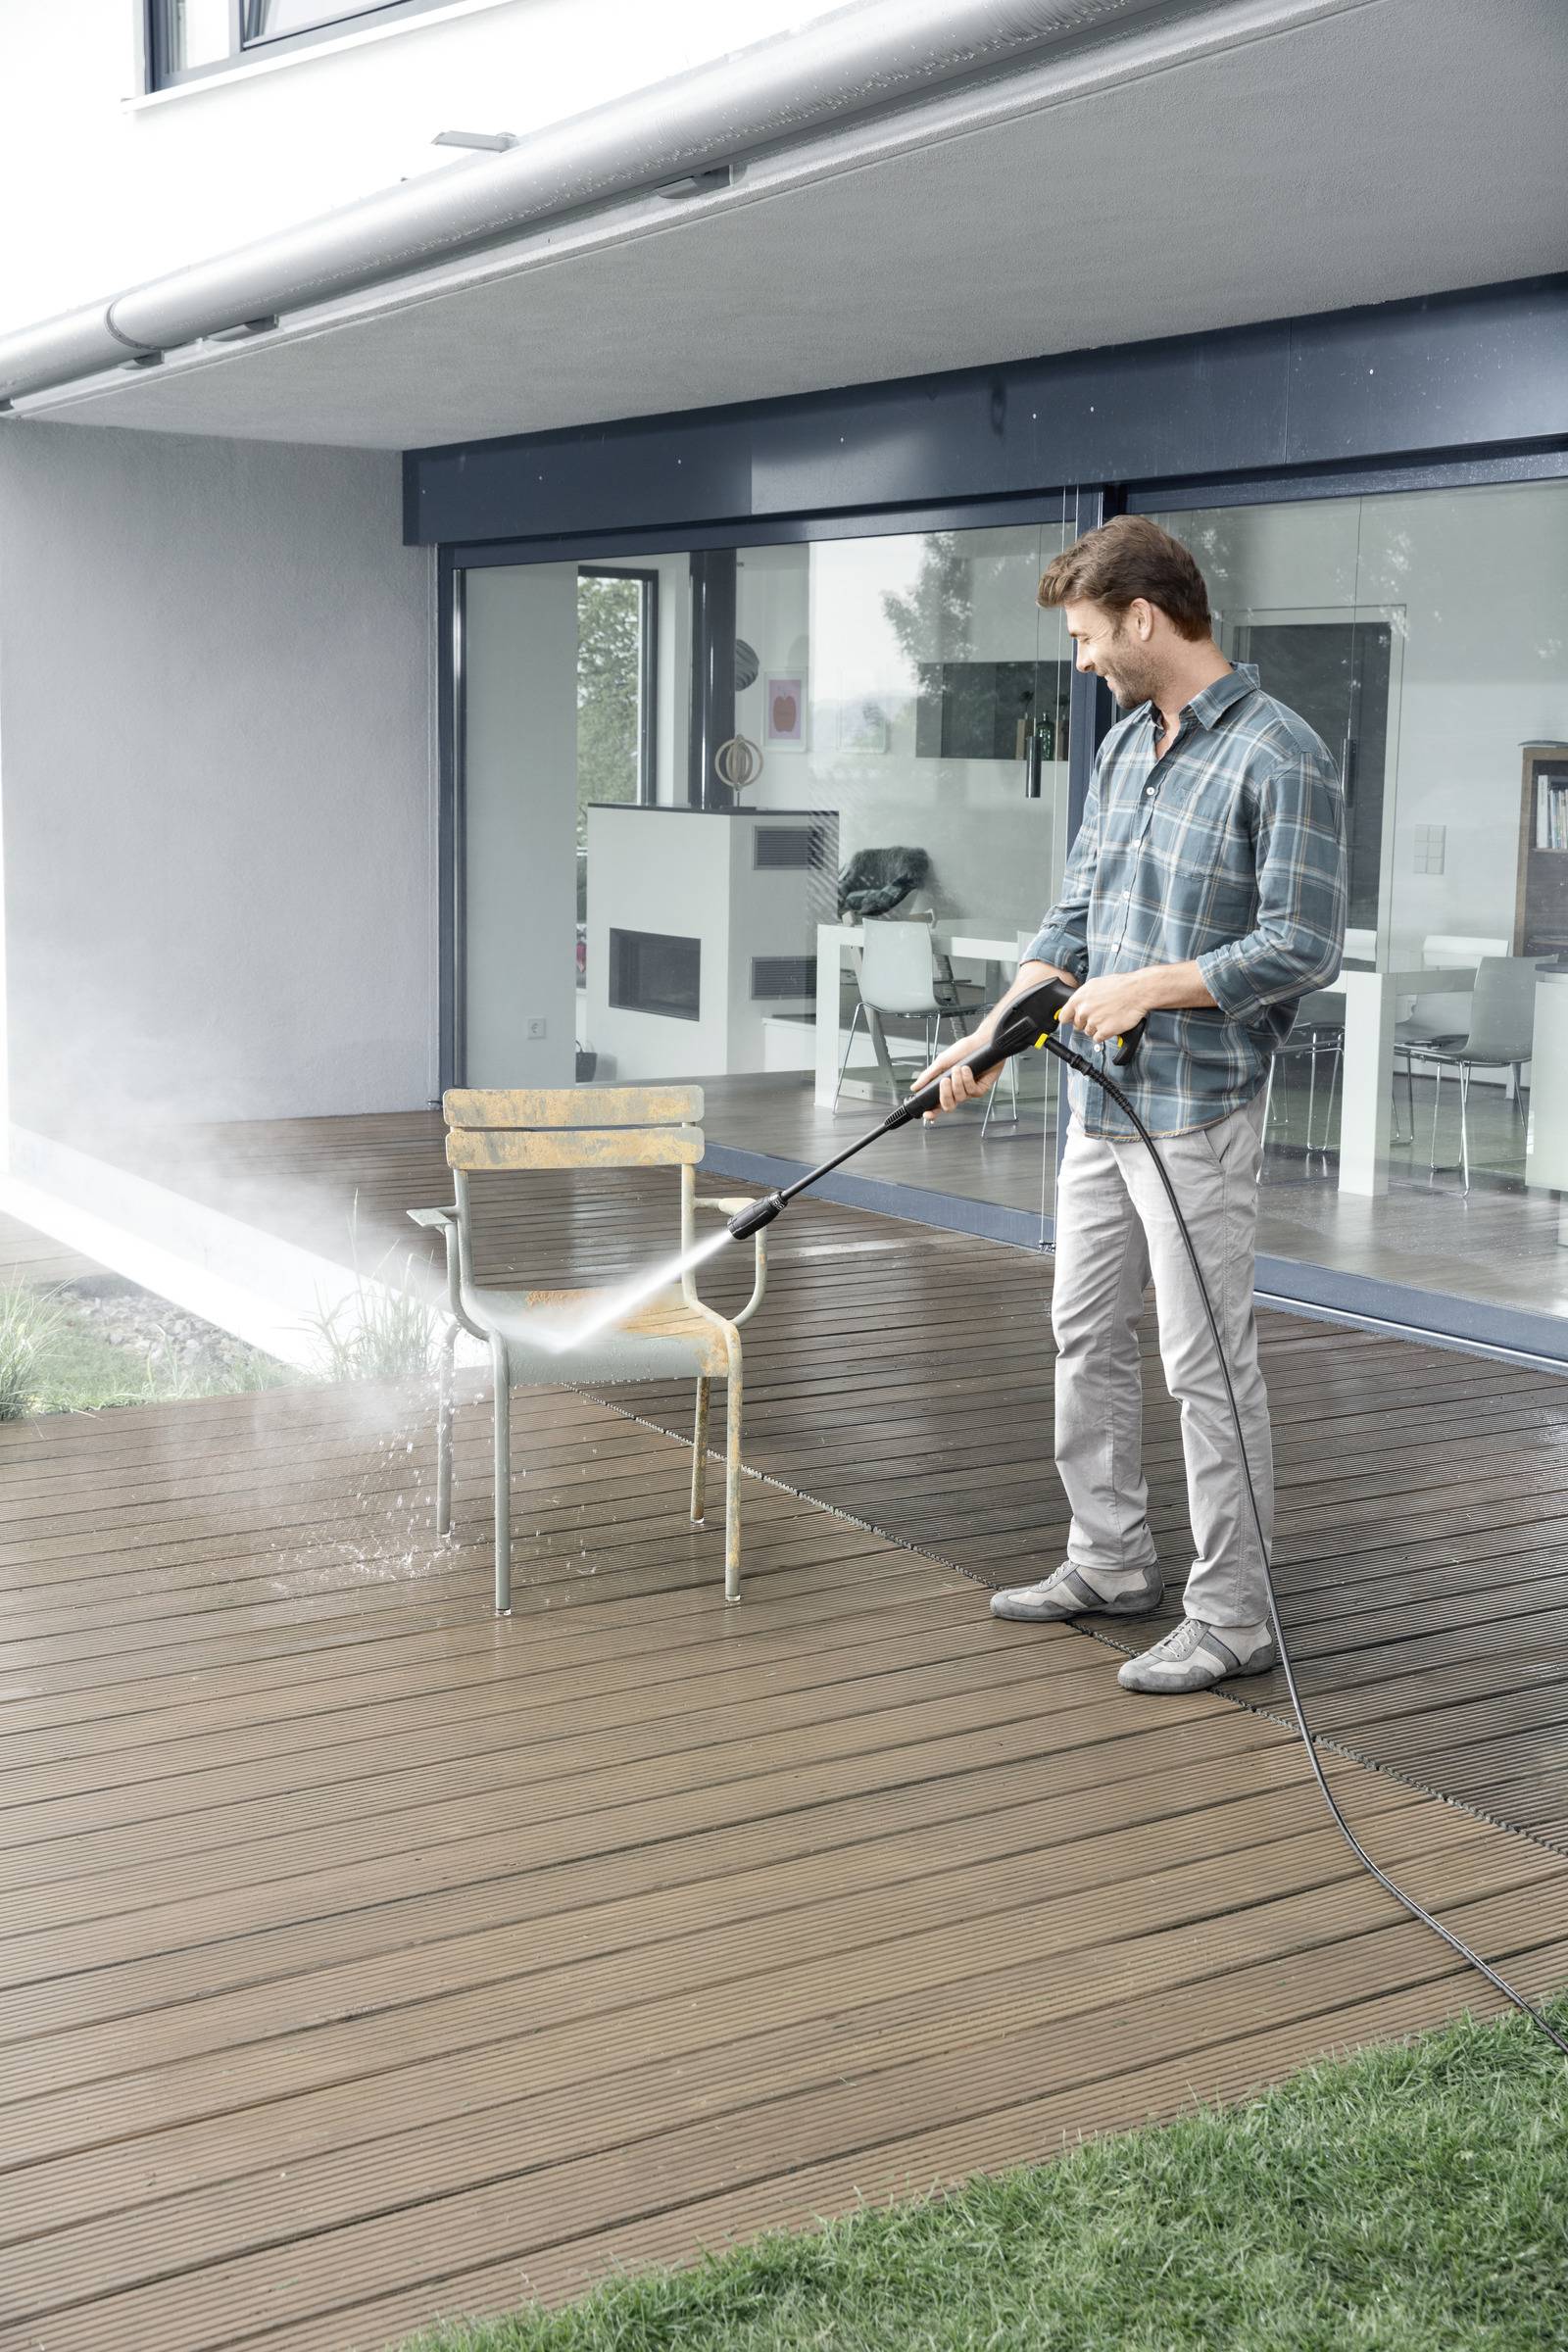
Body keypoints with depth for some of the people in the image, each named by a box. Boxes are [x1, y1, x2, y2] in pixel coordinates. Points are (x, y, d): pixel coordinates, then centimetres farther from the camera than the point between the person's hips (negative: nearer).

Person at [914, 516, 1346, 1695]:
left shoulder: (1279, 757, -16)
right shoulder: (1125, 745, 11)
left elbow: (1306, 945, -19)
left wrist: (1148, 985, -18)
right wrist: (994, 1034, 5)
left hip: (1199, 1111, -9)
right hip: (1102, 1104, 9)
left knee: (1209, 1364, -2)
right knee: (1088, 1338, 17)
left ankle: (1233, 1617, 9)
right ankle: (1112, 1563, 31)